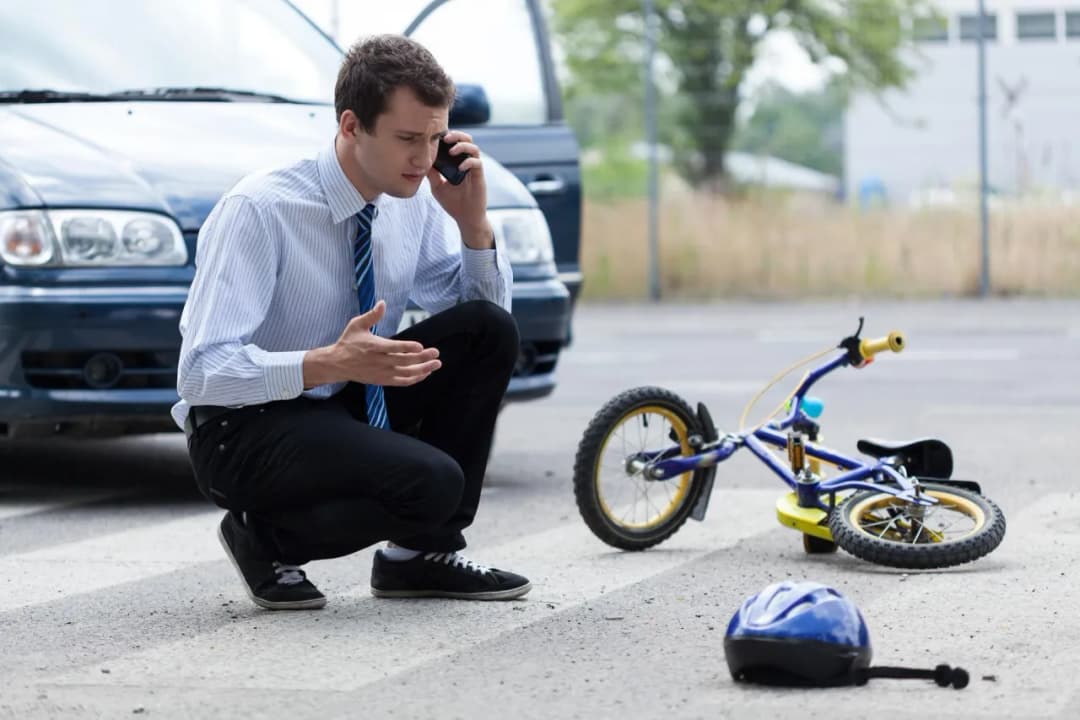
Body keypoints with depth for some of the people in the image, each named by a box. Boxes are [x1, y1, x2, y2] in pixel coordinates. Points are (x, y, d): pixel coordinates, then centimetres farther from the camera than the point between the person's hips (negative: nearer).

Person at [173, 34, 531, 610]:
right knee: (432, 482, -30)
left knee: (489, 329, -12)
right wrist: (329, 364, -39)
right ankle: (266, 536, -3)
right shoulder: (258, 210, -23)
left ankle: (422, 554, -2)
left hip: (351, 404, 7)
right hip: (243, 430, -7)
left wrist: (472, 220, -11)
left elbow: (485, 307, 8)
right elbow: (202, 372, -27)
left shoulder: (415, 200, -3)